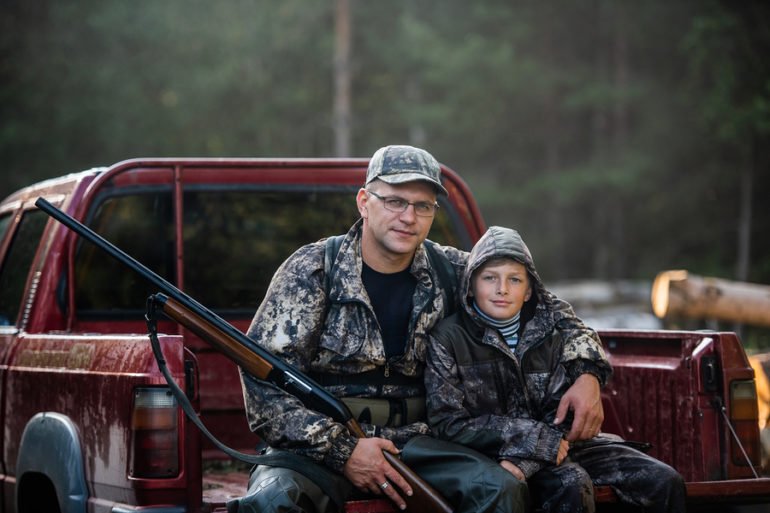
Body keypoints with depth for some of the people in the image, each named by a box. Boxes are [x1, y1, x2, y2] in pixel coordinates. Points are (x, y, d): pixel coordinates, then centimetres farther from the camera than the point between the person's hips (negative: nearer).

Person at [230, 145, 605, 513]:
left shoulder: (449, 272, 6)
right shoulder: (312, 271, -5)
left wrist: (585, 373, 2)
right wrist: (340, 450, -20)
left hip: (410, 440, 4)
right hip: (316, 444, -3)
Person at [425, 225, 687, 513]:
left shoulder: (550, 332, 3)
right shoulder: (448, 338, -6)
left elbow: (559, 416, -4)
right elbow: (448, 422, -12)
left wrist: (523, 461, -24)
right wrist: (536, 440, -17)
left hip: (555, 446, 4)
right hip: (490, 453, -4)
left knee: (665, 482, -8)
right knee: (571, 485, -33)